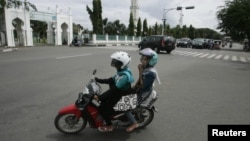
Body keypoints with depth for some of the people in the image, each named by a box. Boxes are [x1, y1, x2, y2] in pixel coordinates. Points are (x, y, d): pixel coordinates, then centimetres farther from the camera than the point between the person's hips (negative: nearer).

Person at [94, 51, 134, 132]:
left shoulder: (124, 75, -30)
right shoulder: (121, 71, 0)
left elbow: (114, 89, -32)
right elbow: (112, 80, 9)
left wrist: (100, 97, -33)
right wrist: (98, 80, 6)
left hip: (120, 96, -9)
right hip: (117, 92, 10)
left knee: (102, 108, -8)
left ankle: (109, 126, 12)